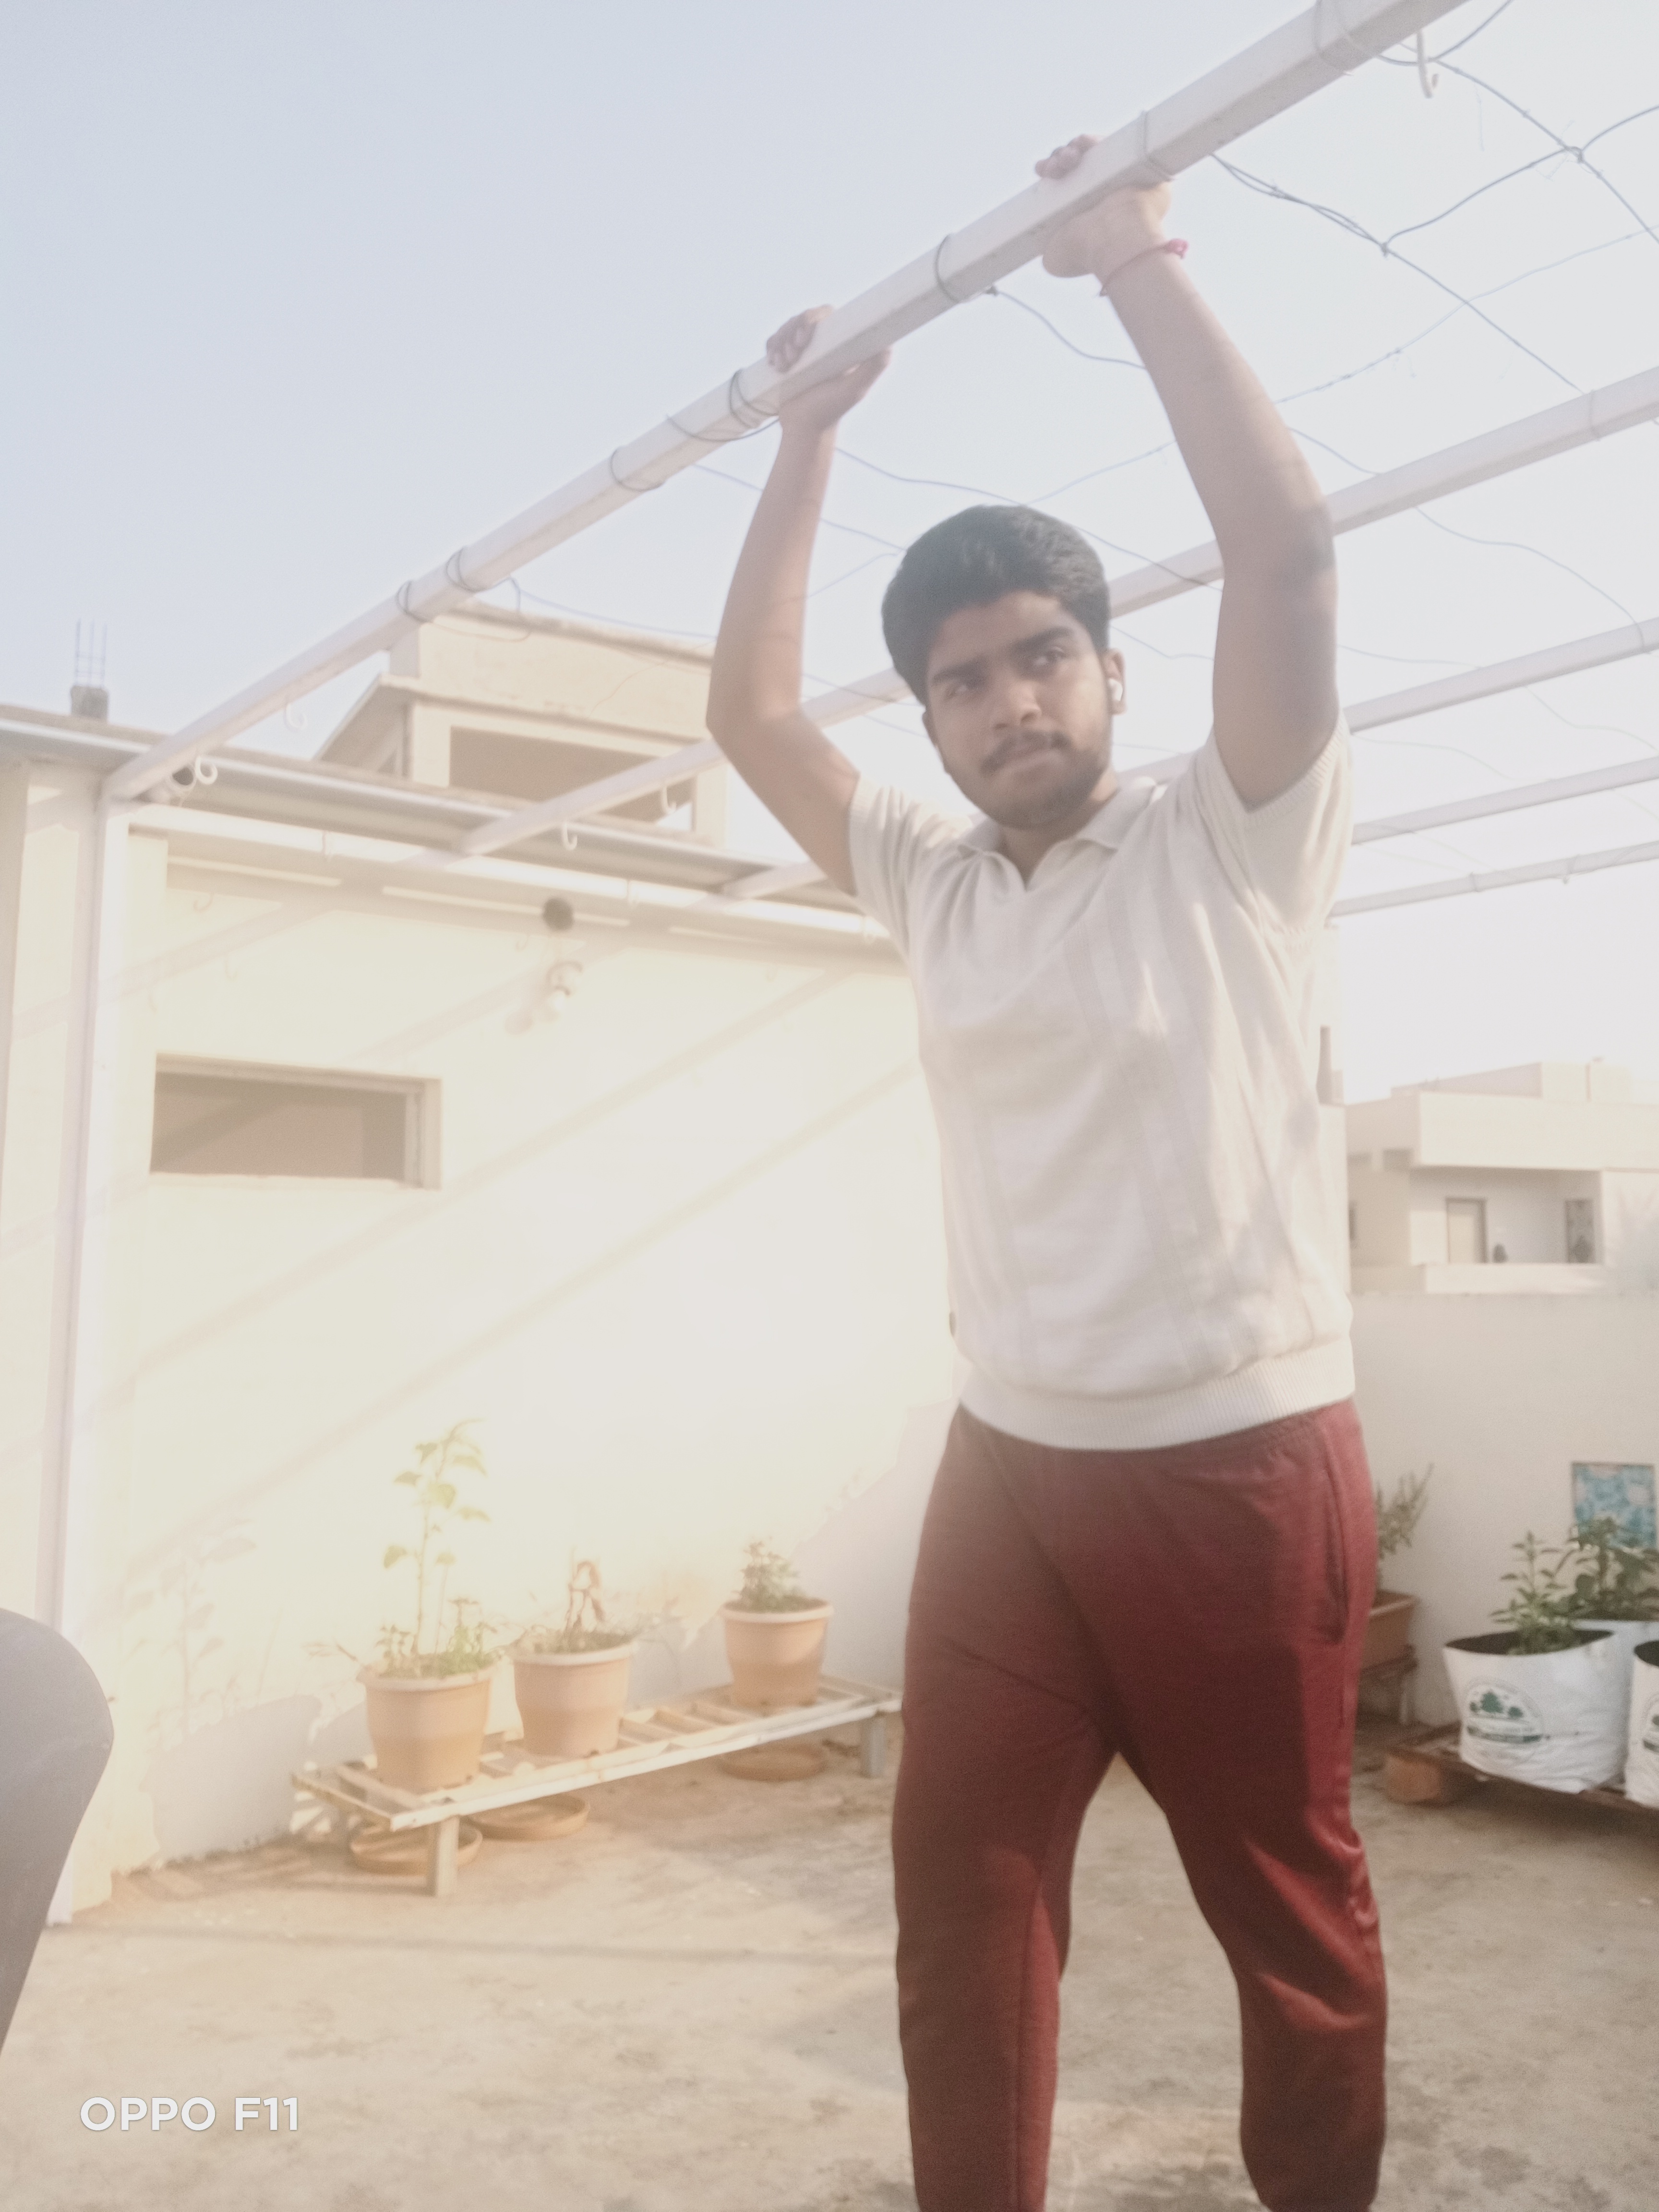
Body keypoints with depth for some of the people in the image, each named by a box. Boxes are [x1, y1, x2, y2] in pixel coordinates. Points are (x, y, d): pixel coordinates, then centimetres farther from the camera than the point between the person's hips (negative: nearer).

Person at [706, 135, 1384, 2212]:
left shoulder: (1227, 838, -3)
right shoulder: (930, 883, 10)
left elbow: (1285, 540, -17)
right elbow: (748, 711, 12)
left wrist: (1139, 263, -9)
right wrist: (810, 433, 11)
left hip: (1245, 1459, -4)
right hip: (1011, 1463, 4)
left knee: (1288, 1903, 11)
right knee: (962, 1886, 6)